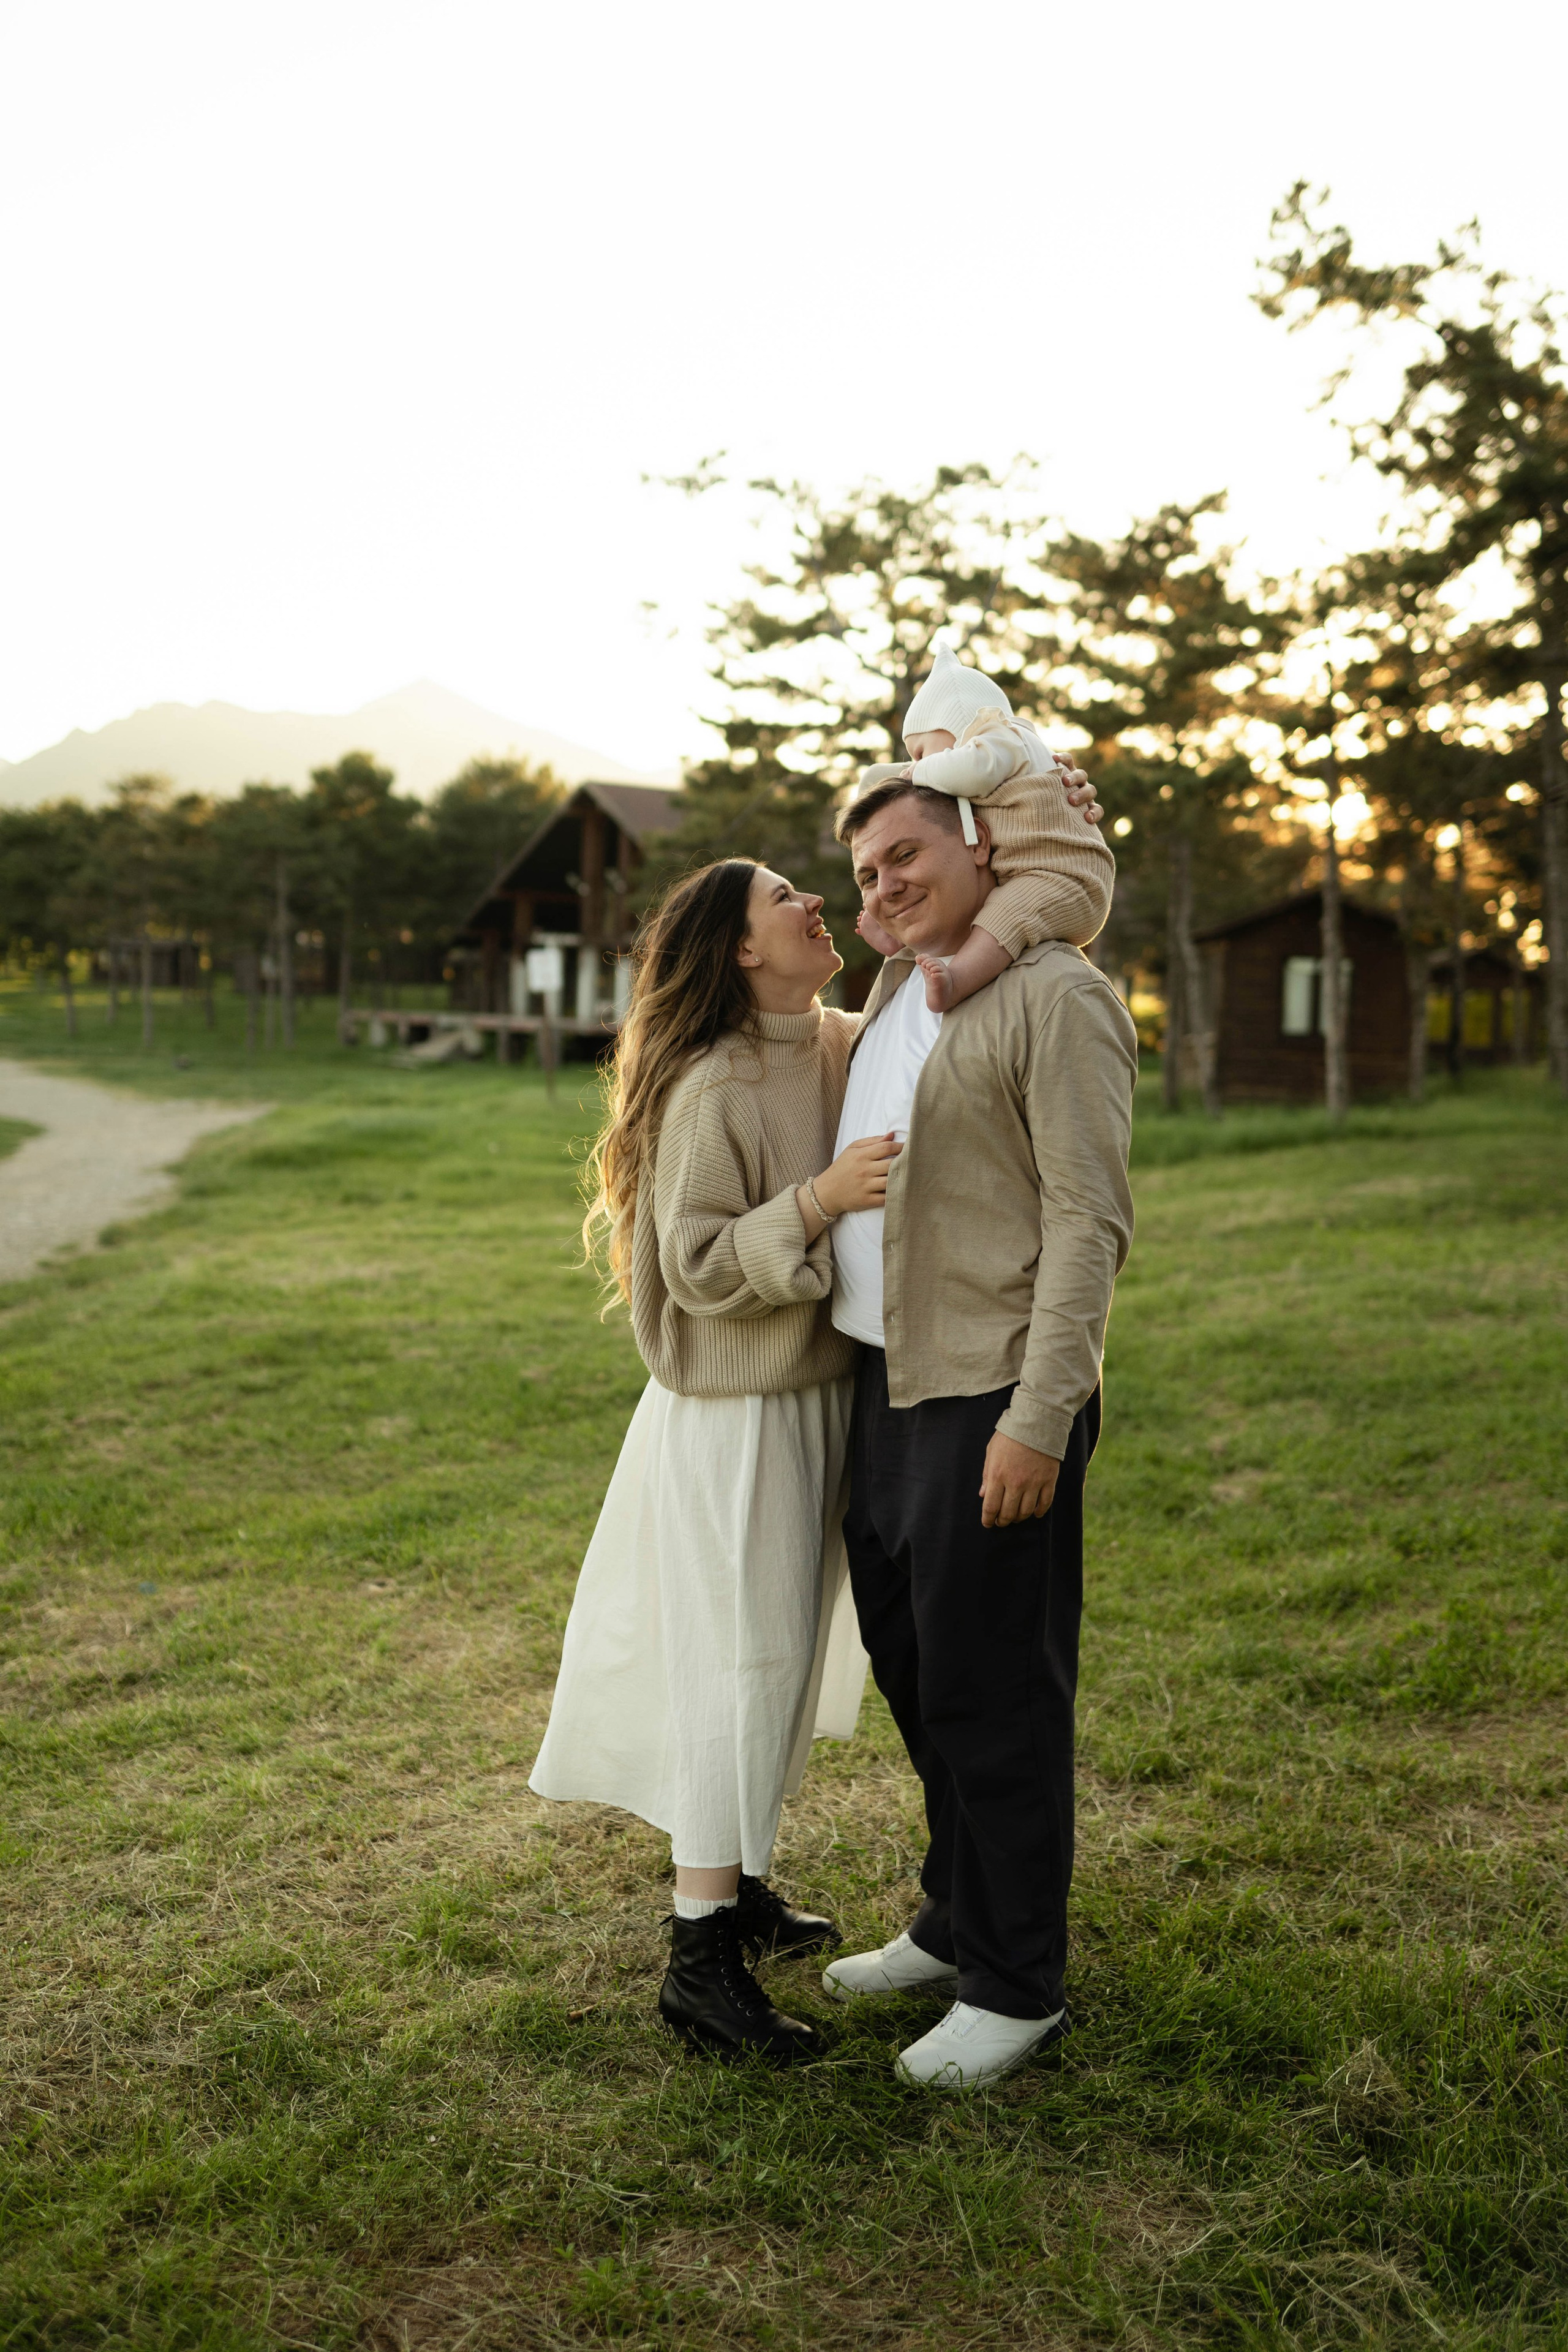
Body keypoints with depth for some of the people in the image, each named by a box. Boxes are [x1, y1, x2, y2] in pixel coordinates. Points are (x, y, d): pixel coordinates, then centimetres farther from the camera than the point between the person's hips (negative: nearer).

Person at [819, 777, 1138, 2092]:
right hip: (885, 1382, 9)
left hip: (992, 1401, -9)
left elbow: (1088, 1221, -18)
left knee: (992, 1696, 2)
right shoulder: (896, 991, 14)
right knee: (913, 1670, 19)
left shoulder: (1058, 997, -12)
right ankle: (958, 1924, 38)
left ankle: (1019, 1987, 20)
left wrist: (1038, 1422, -22)